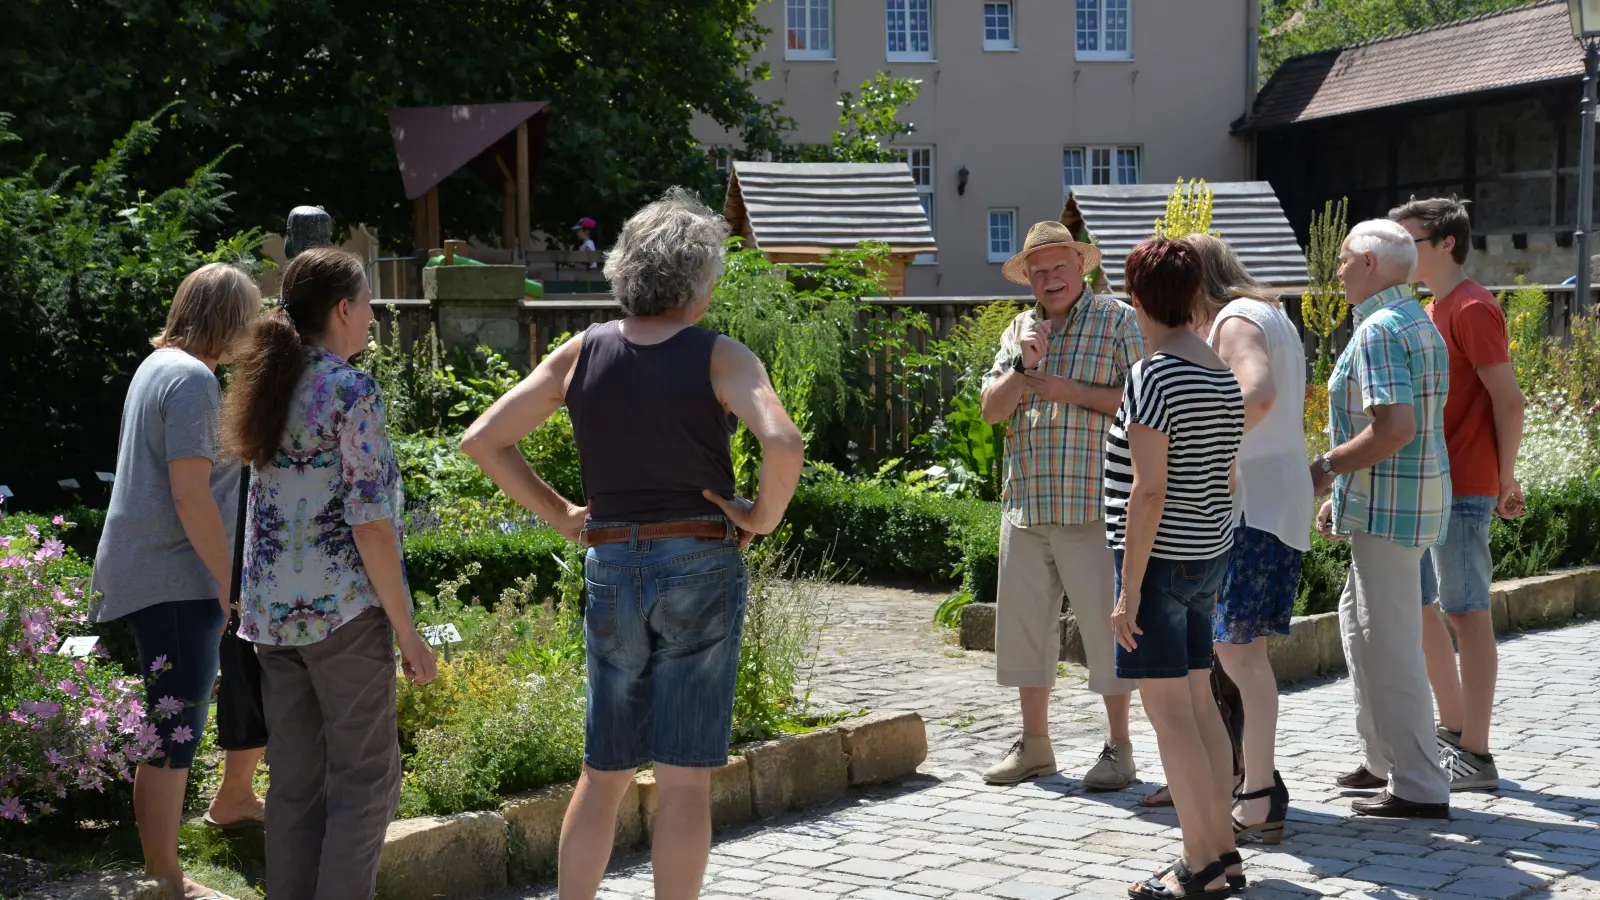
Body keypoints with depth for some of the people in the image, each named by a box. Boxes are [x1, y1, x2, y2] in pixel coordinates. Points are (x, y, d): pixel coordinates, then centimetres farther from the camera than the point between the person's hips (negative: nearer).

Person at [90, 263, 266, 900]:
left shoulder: (161, 365, 15)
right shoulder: (192, 378, -17)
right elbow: (191, 494, -22)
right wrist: (233, 585, -18)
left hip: (187, 575, 11)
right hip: (170, 581, -11)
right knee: (175, 731, -6)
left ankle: (234, 799, 38)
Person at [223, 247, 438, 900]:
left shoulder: (271, 387, 10)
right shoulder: (352, 390, -12)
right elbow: (369, 523, -15)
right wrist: (406, 631, -11)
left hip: (271, 612, 7)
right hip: (343, 609, -7)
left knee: (295, 783, 12)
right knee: (366, 779, 2)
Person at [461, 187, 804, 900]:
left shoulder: (583, 354, 4)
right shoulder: (720, 358, -8)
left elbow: (482, 440, 5)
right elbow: (784, 446, -24)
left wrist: (559, 512, 9)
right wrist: (762, 516, -8)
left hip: (610, 567, 4)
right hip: (701, 570, -4)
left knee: (603, 774, 15)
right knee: (685, 779, 2)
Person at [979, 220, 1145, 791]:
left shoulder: (1116, 320, 0)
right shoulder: (1020, 329, 16)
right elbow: (991, 408, 9)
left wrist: (1070, 391, -13)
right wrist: (1023, 366, -8)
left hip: (1092, 504, -6)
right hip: (1026, 504, 6)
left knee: (1104, 623, -3)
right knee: (1023, 622, 10)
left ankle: (1118, 747, 8)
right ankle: (1034, 744, 22)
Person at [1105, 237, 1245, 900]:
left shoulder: (1152, 377, -16)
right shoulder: (1225, 376, 8)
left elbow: (1148, 490, -20)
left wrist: (1129, 589, -17)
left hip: (1158, 559, -8)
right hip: (1210, 557, 8)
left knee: (1168, 712, -3)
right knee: (1200, 704, 14)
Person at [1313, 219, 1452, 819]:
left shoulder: (1379, 330, -18)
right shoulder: (1418, 321, 16)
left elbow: (1393, 429, -27)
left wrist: (1325, 468, -15)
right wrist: (1342, 494, 20)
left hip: (1388, 503, -11)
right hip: (1416, 494, 11)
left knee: (1388, 643, -6)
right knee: (1358, 621, 22)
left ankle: (1419, 788, -1)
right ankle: (1384, 758, 31)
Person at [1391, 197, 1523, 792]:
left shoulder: (1472, 308, -12)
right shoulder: (1432, 311, 16)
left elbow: (1508, 400, -15)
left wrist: (1506, 481, -13)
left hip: (1460, 491, -10)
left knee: (1467, 613, -5)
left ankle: (1476, 756, -1)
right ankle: (1453, 728, 26)